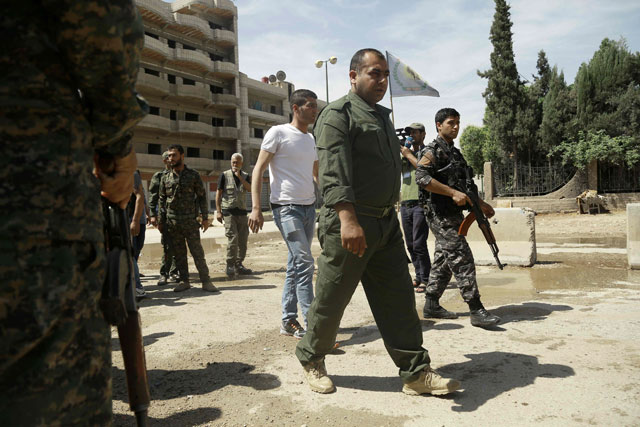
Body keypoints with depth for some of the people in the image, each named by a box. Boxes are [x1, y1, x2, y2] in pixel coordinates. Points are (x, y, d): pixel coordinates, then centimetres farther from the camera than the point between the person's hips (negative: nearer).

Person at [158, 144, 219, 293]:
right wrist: (161, 220, 8)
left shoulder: (193, 175, 1)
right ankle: (184, 281, 16)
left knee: (197, 252, -3)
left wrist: (205, 218, -4)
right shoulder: (165, 178, 8)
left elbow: (201, 197, 2)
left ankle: (206, 281, 3)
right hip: (172, 222, 3)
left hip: (190, 221, -3)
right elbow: (162, 199, 13)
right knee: (178, 253, 7)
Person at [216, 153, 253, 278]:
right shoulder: (225, 175, 2)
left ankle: (239, 265, 16)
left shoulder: (245, 176, 11)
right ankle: (230, 265, -4)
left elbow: (250, 189, -6)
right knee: (233, 238, -13)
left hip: (242, 211, 4)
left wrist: (240, 177, -14)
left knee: (243, 240, 5)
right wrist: (218, 211, -7)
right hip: (228, 211, -4)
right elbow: (218, 193, 0)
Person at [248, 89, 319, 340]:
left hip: (309, 207, 7)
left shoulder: (311, 139, 16)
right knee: (304, 263, -13)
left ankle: (289, 321, 20)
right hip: (287, 207, -7)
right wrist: (256, 208, -16)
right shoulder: (278, 133, -4)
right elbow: (258, 170, -7)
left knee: (295, 266, 10)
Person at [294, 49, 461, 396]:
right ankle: (311, 359, 27)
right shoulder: (338, 114, -8)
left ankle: (416, 372, 14)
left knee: (398, 299, 7)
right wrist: (347, 218, -35)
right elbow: (333, 170, -22)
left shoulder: (382, 116, 20)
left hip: (386, 224, 8)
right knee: (331, 300, 5)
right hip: (349, 224, -8)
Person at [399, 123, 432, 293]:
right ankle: (418, 276, 19)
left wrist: (408, 154, -7)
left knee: (419, 244, -10)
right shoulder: (405, 153, 20)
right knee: (410, 245, 9)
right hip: (404, 204, 6)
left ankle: (425, 280, -2)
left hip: (420, 203, -6)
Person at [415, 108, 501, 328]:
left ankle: (431, 305, 19)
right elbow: (422, 177, -23)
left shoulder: (454, 152, 20)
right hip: (440, 215, -9)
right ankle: (476, 311, -9)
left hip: (452, 214, 9)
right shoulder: (432, 150, -8)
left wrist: (480, 203, 20)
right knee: (462, 260, -11)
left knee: (443, 261, 11)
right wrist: (453, 193, -24)